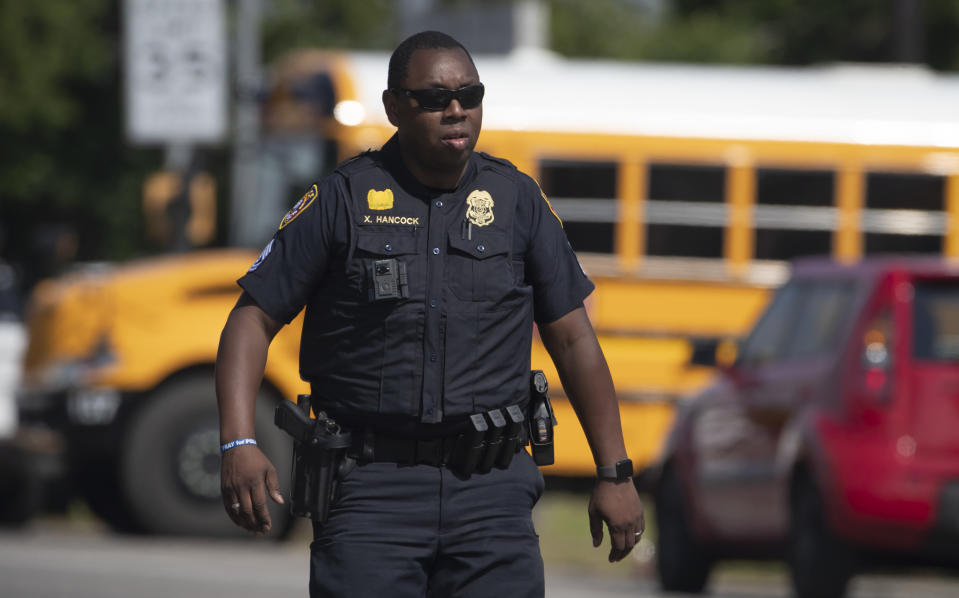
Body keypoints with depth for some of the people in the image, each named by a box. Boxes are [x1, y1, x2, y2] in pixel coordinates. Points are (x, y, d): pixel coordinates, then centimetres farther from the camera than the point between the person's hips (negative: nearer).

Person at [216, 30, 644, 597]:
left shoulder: (518, 200, 9)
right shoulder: (342, 201, 2)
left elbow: (573, 339, 13)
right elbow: (253, 320, 2)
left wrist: (615, 474, 9)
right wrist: (240, 445, -13)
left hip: (490, 489, 2)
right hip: (372, 487, -2)